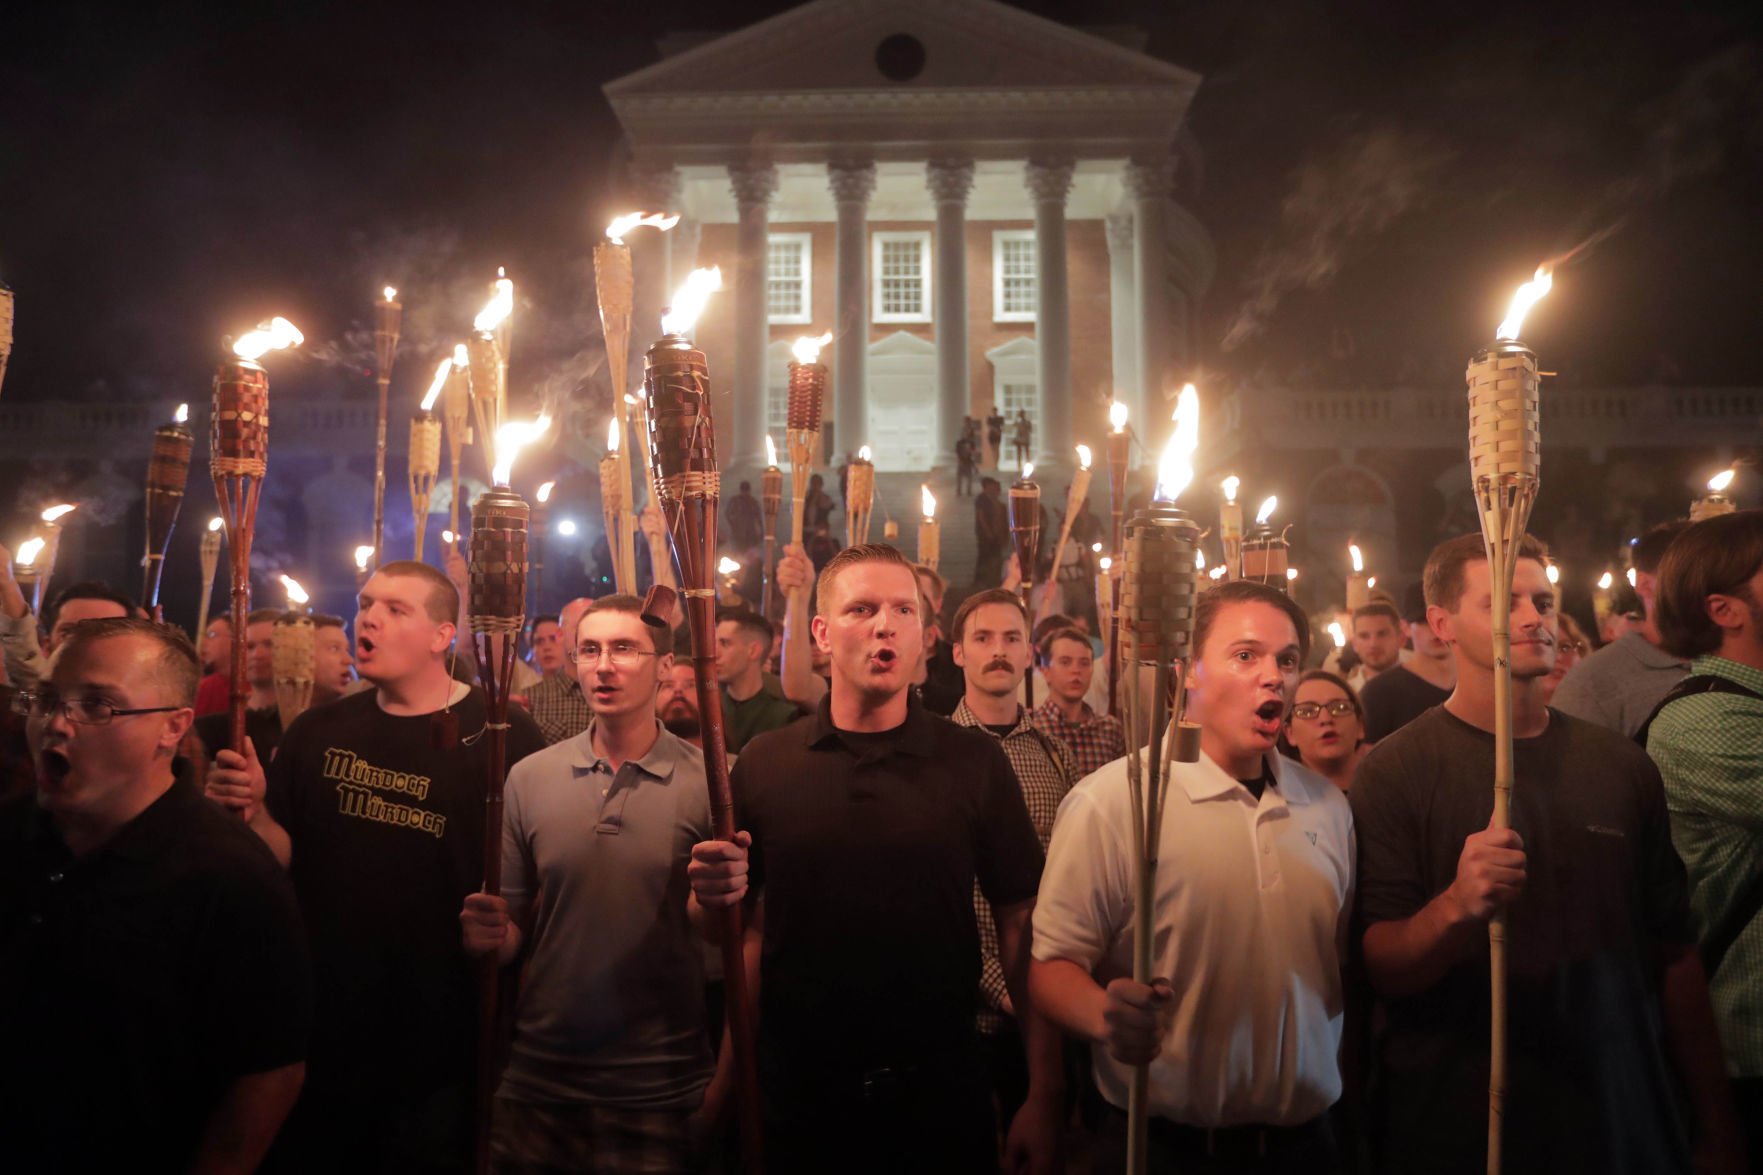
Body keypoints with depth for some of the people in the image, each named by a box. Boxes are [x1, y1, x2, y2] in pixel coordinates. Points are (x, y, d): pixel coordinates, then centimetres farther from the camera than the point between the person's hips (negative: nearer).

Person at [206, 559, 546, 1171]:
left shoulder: (502, 733, -11)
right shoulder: (319, 731, 5)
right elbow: (285, 861, 7)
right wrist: (253, 814, -12)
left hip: (446, 1031, -4)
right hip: (321, 1020, 5)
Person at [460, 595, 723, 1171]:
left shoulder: (708, 782, -9)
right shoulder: (528, 777, 2)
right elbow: (517, 927, 9)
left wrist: (726, 1079, -11)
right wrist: (487, 936, -12)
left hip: (659, 1096, -3)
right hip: (536, 1085, 3)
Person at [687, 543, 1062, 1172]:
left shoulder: (975, 761, -5)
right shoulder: (762, 763, -2)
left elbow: (1021, 926, -5)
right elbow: (745, 926, 6)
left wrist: (1043, 1093, -9)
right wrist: (713, 895, -16)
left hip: (941, 1092, -1)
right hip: (797, 1091, 1)